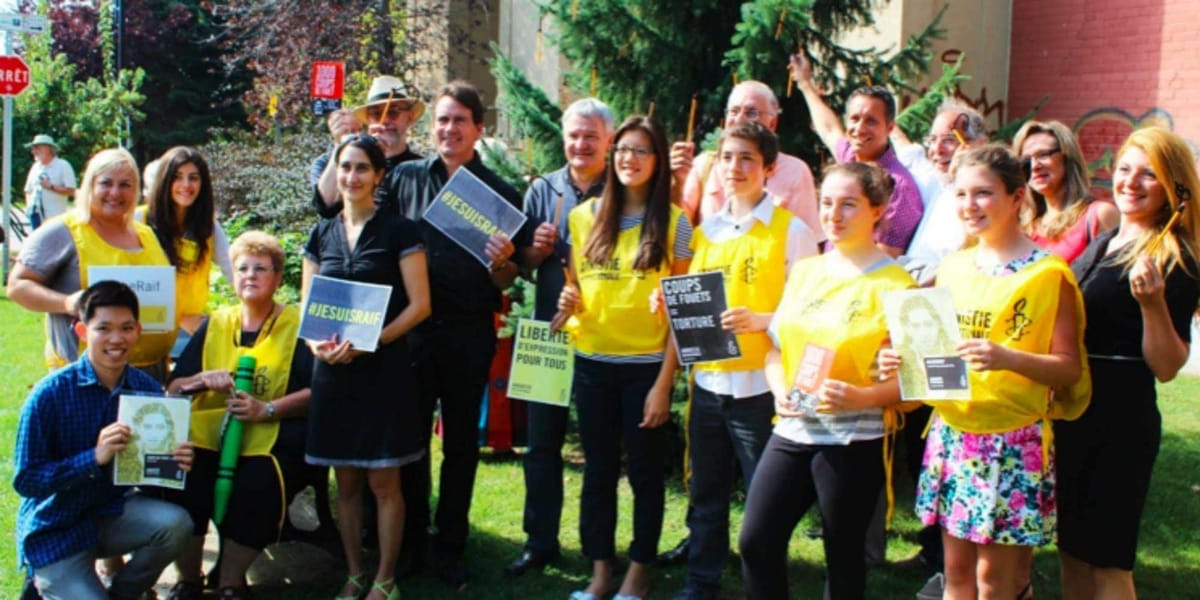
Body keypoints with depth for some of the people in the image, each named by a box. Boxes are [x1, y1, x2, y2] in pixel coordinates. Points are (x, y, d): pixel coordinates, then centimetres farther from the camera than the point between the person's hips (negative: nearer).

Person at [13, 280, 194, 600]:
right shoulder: (50, 394, -18)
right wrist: (95, 457, -29)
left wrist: (175, 462, -21)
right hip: (54, 531, -3)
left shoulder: (148, 390, -7)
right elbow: (25, 479, -17)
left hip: (112, 515, 4)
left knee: (175, 522, -24)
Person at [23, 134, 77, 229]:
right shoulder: (35, 167, 13)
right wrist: (29, 205, 4)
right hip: (37, 215, 6)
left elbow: (71, 191, -12)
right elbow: (28, 190, 20)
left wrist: (51, 187, -17)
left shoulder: (63, 166, -4)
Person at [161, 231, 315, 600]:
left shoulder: (297, 326, 5)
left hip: (269, 439, -3)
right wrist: (205, 380, -5)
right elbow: (173, 388, 16)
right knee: (180, 479, -26)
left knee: (257, 485, -33)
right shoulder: (214, 324, 19)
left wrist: (267, 409, -18)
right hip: (208, 435, 3)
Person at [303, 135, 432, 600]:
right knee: (346, 482, 10)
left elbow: (419, 305, -7)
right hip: (333, 371, 4)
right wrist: (317, 343, -9)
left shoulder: (399, 231, -3)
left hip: (383, 369, -4)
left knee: (383, 481, 1)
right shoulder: (321, 235, 10)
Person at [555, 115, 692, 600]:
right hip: (592, 363, 3)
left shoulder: (674, 222, -5)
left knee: (644, 473, 9)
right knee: (598, 471, 12)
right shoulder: (585, 215, 5)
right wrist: (568, 302, -9)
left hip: (646, 366, -3)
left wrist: (665, 381, -10)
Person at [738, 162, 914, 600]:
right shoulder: (804, 271, 9)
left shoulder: (894, 285, -9)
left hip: (854, 442, -5)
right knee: (756, 543, 3)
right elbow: (776, 346, 15)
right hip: (791, 432, 5)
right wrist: (779, 390, -4)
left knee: (843, 557, 9)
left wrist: (862, 398, -26)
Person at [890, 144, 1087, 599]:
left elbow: (1069, 368, -11)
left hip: (1014, 441, -5)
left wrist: (1007, 358, -26)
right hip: (951, 433, 5)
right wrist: (903, 360, -3)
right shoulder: (953, 267, 9)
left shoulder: (1048, 274, -7)